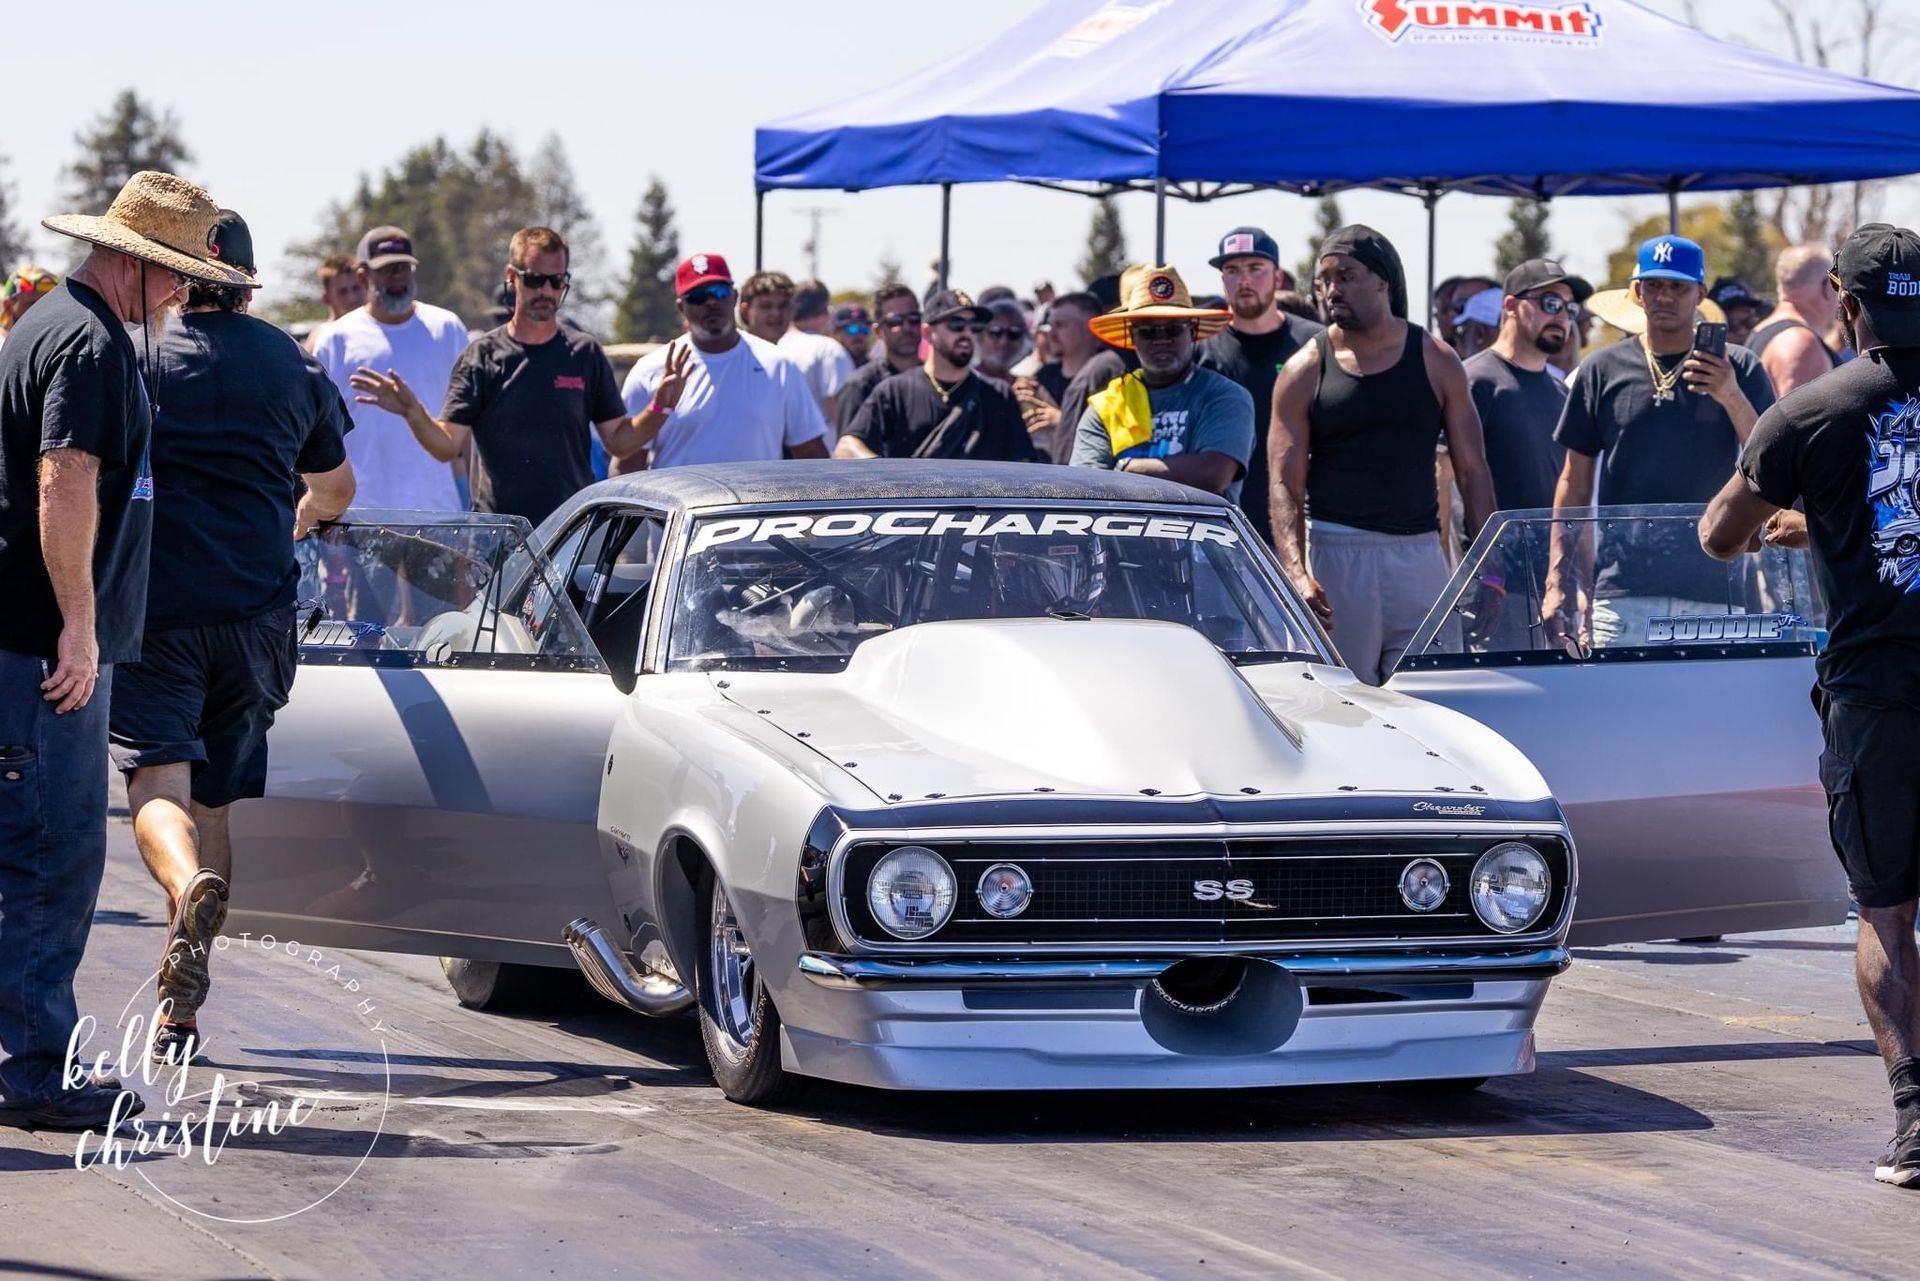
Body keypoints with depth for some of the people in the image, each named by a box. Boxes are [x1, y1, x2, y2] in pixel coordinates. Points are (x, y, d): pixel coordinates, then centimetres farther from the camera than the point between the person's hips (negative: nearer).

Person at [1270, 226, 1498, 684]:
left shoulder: (1436, 362, 6)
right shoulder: (1305, 371, 2)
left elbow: (1472, 470, 8)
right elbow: (1285, 485, -3)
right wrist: (1297, 573, -17)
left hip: (1420, 555, 2)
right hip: (1335, 557, -2)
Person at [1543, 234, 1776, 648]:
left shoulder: (1738, 370, 7)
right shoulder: (1602, 371, 9)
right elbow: (1575, 482, 11)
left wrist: (1732, 397, -16)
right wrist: (1558, 582, 4)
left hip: (1712, 588, 0)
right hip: (1624, 592, 0)